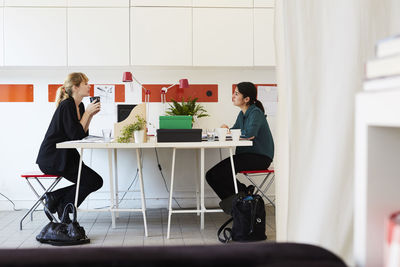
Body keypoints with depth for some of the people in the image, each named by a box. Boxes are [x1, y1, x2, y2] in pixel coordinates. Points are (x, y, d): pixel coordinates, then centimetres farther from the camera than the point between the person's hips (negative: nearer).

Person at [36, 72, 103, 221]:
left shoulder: (79, 106, 12)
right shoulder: (66, 105, -16)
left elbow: (83, 135, 9)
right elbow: (76, 135, -22)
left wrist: (91, 115, 0)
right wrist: (87, 113, -15)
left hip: (65, 156, 9)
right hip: (52, 158, -9)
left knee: (96, 182, 2)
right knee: (92, 180, -13)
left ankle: (54, 197, 6)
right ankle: (63, 211, 1)